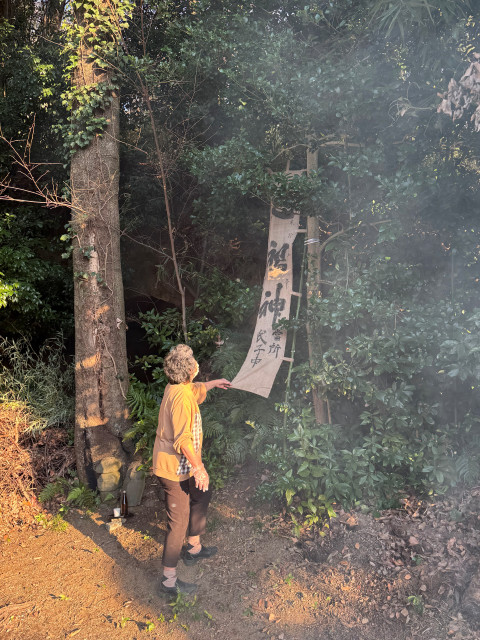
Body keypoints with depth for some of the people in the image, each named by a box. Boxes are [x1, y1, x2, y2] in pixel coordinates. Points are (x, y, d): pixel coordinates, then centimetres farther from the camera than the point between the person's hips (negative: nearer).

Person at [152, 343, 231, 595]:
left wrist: (215, 382, 45)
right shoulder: (181, 396, -28)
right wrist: (198, 468, -24)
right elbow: (183, 438, -30)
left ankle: (194, 548, 45)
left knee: (202, 497, 26)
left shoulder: (183, 388, 3)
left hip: (181, 464, 11)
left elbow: (197, 389, 30)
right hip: (174, 468, -11)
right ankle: (169, 580, 13)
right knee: (179, 520, -1)